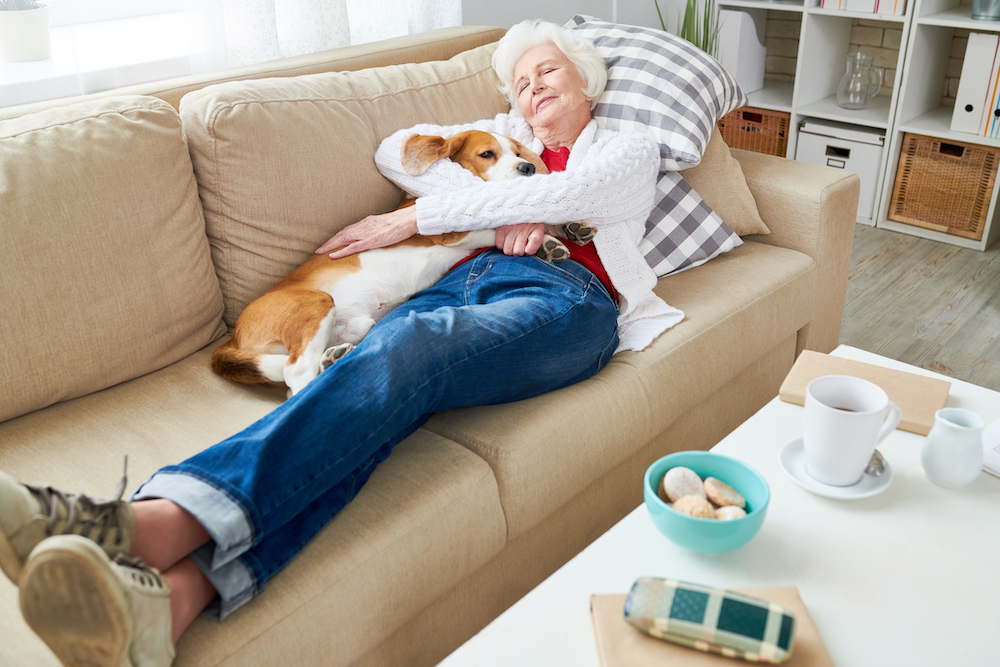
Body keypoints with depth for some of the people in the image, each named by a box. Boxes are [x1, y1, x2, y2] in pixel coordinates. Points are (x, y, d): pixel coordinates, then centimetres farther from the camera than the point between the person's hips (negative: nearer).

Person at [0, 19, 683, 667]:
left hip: (566, 301, -3)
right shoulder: (507, 134, 34)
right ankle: (174, 592, -55)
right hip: (471, 276, 3)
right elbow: (396, 149, 15)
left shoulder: (632, 149, 24)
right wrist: (500, 210, 0)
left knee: (405, 352, -35)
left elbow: (558, 195, 1)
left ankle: (157, 524, -55)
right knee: (381, 371, -33)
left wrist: (413, 219, 0)